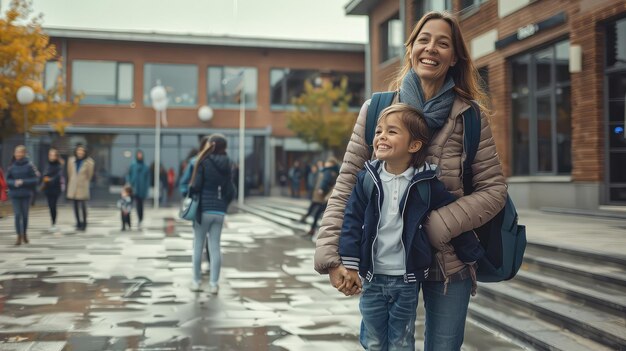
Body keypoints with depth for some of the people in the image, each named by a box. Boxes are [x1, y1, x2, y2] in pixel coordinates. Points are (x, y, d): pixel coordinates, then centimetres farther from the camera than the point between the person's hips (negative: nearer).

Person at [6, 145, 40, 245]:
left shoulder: (29, 165, -6)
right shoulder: (12, 166, 0)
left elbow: (35, 179, -6)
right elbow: (8, 180, 7)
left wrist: (23, 182, -15)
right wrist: (14, 183, -13)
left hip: (26, 194, -1)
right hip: (15, 195, 1)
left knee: (25, 215, 9)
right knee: (17, 215, -3)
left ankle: (25, 233, 29)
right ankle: (19, 236, 3)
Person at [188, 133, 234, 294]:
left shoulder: (204, 162, -6)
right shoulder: (226, 165, 7)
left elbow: (196, 186, -11)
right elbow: (231, 192, 7)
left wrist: (190, 189, 10)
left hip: (203, 209, -3)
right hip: (219, 211, 4)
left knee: (198, 246, 7)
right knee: (215, 246, 7)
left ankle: (196, 281, 13)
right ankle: (213, 283, 5)